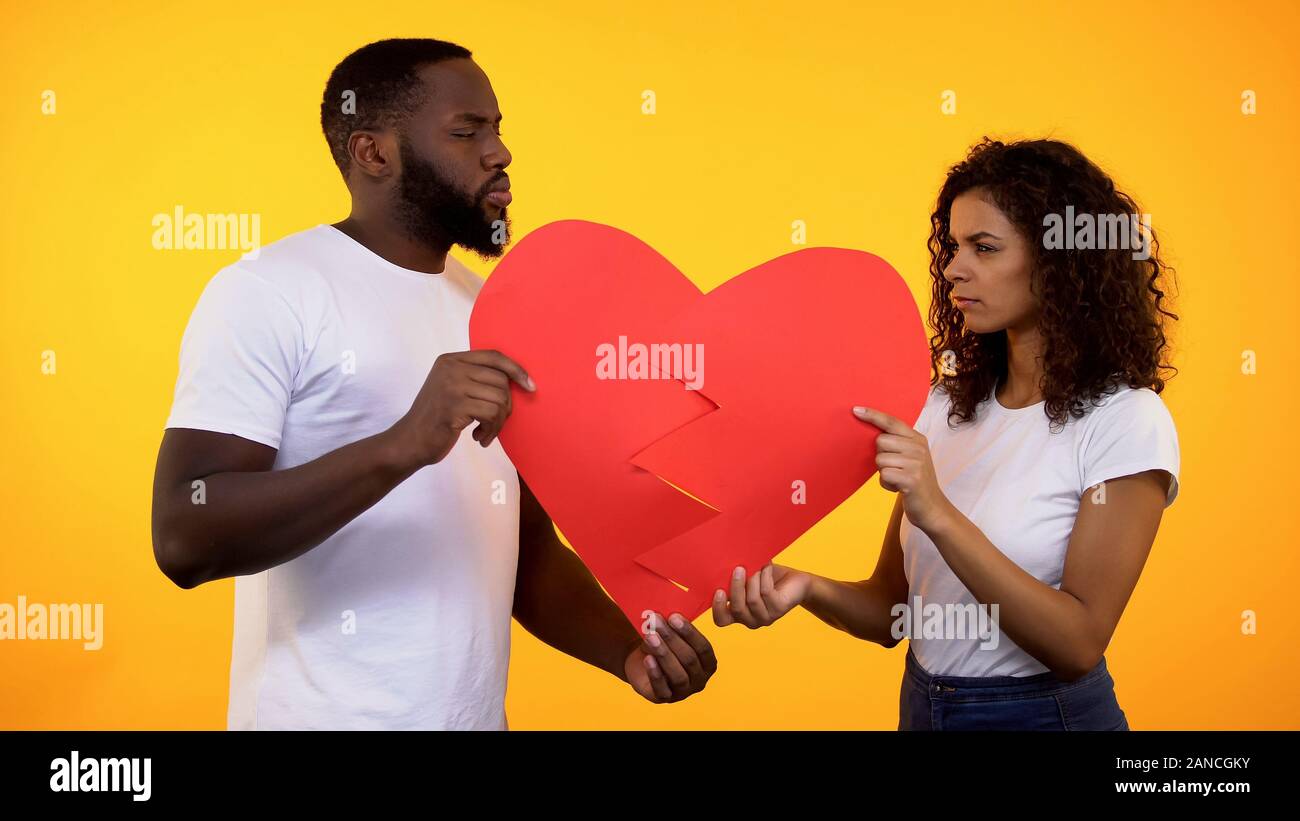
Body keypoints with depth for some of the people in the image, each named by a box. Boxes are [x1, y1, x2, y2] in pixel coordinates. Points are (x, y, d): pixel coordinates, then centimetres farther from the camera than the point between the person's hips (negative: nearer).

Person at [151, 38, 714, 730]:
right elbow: (183, 539, -21)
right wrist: (402, 447, -31)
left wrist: (628, 651, -5)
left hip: (478, 716, 6)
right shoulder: (266, 291, -11)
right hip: (323, 715, -6)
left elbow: (529, 551, 13)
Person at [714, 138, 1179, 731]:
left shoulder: (1125, 421, -14)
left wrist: (938, 514, -29)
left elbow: (1079, 645, -21)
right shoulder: (948, 404, 2)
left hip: (1049, 712, -5)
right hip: (922, 705, 5)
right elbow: (892, 609, 2)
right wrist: (810, 590, -18)